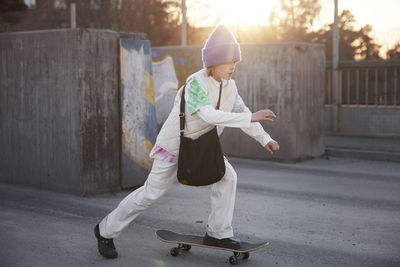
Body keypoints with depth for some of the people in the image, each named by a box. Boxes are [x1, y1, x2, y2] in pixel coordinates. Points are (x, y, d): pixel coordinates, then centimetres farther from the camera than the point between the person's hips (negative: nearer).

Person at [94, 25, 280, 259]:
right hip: (174, 144, -7)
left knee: (227, 177, -9)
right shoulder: (196, 83, -29)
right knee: (151, 193, -2)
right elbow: (209, 115, -42)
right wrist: (251, 118, -44)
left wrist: (265, 139, -9)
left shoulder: (230, 86, -4)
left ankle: (218, 233, 4)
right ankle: (106, 230, 15)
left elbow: (242, 114, 2)